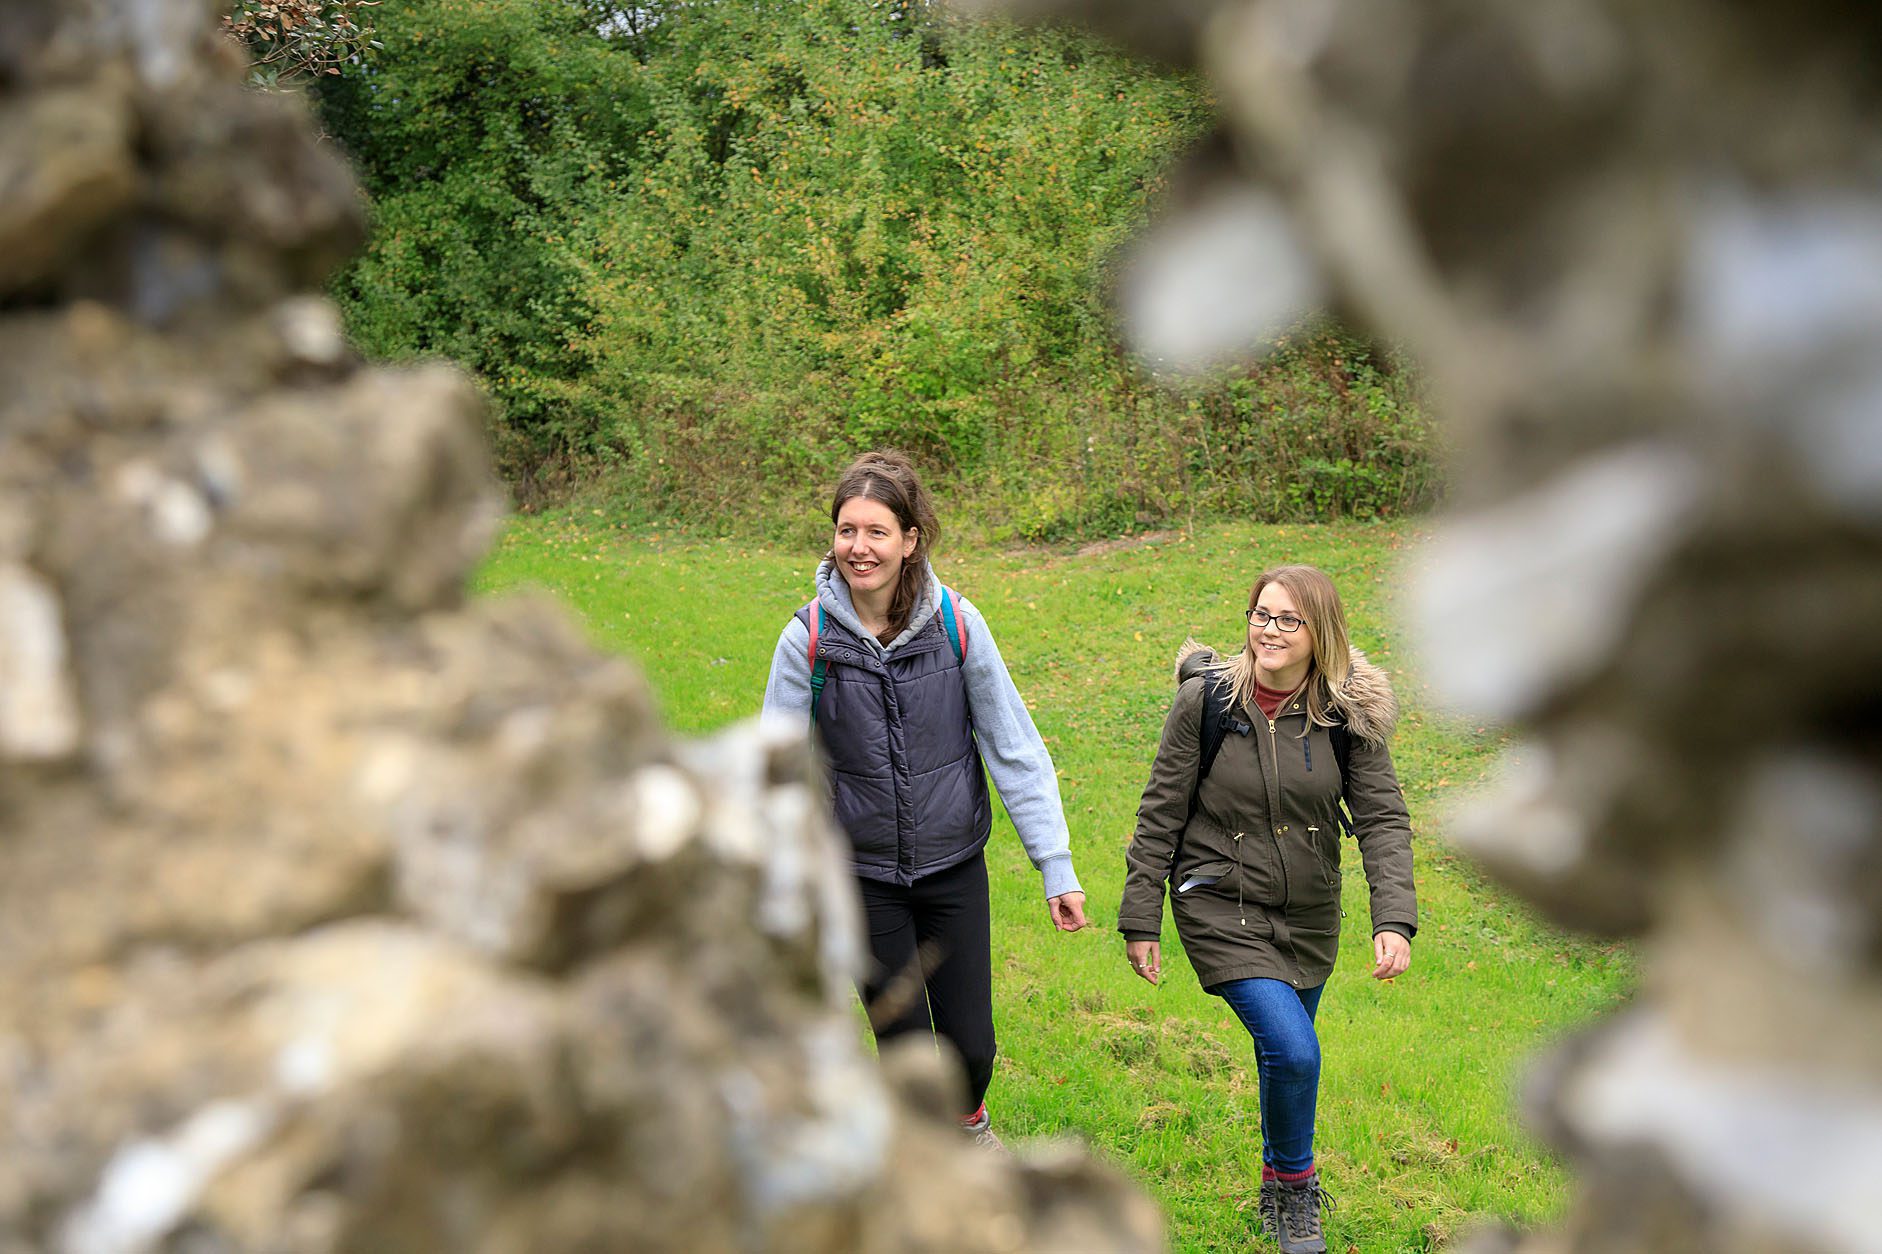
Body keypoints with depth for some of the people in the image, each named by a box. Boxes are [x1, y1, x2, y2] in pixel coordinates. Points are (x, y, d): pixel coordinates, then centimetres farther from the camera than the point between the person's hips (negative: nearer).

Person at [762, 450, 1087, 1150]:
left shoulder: (956, 624, -12)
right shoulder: (810, 638, -13)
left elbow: (1014, 747, -6)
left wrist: (1057, 867, -7)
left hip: (954, 865, 1)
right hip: (861, 874, -1)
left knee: (971, 1044, 5)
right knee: (907, 1046, 3)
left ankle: (969, 1118, 42)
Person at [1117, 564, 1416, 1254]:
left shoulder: (1348, 713, -8)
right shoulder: (1206, 700, -13)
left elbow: (1382, 817, -9)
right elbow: (1161, 815, -6)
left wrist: (1394, 919, -22)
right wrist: (1140, 919, -5)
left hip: (1308, 915, 3)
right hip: (1222, 909, -3)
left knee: (1285, 1052, 17)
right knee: (1294, 1052, -18)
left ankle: (1282, 1180, 44)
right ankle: (1293, 1187, 8)